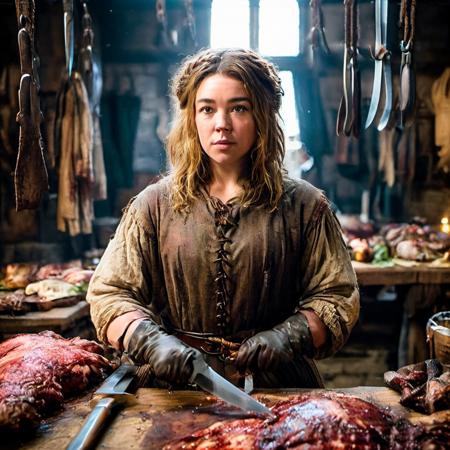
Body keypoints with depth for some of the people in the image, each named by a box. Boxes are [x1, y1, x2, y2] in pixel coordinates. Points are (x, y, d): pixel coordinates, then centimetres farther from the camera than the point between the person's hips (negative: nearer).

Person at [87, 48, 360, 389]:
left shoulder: (304, 205, 5)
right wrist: (153, 342, -14)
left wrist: (288, 336, -12)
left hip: (277, 386, 0)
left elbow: (338, 297, 6)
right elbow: (109, 294, 4)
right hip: (179, 386, 1)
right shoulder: (154, 206, 7)